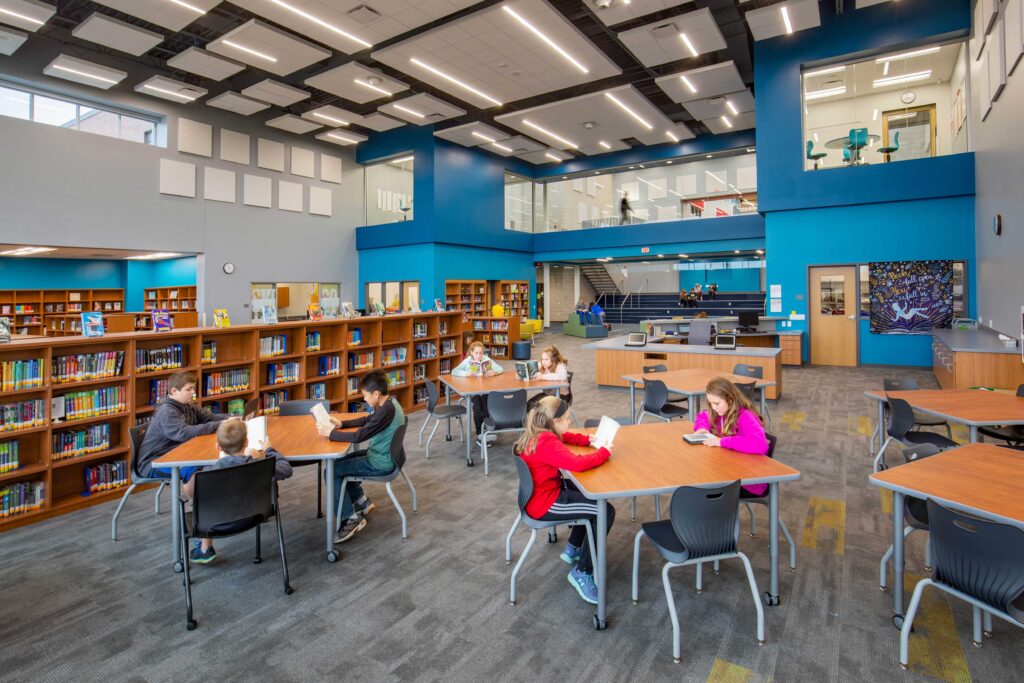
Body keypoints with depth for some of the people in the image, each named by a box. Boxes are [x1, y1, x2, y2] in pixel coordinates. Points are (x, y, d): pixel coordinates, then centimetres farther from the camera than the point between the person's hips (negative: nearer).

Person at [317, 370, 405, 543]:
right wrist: (341, 424, 5)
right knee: (340, 461, 20)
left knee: (332, 471, -5)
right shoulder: (388, 403, 2)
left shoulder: (386, 410, -28)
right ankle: (362, 502, 27)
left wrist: (330, 433, -18)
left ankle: (351, 519, 1)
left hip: (380, 463, -10)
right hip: (382, 455, 10)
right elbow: (366, 420, 18)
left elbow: (358, 436, -29)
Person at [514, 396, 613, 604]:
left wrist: (588, 439, 3)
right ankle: (582, 573, 1)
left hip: (542, 494, 11)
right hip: (545, 504, -11)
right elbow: (578, 463, -38)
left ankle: (573, 549, 31)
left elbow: (564, 437, 20)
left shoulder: (537, 433, 2)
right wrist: (604, 452, -20)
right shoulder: (546, 442, -28)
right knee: (605, 512, -10)